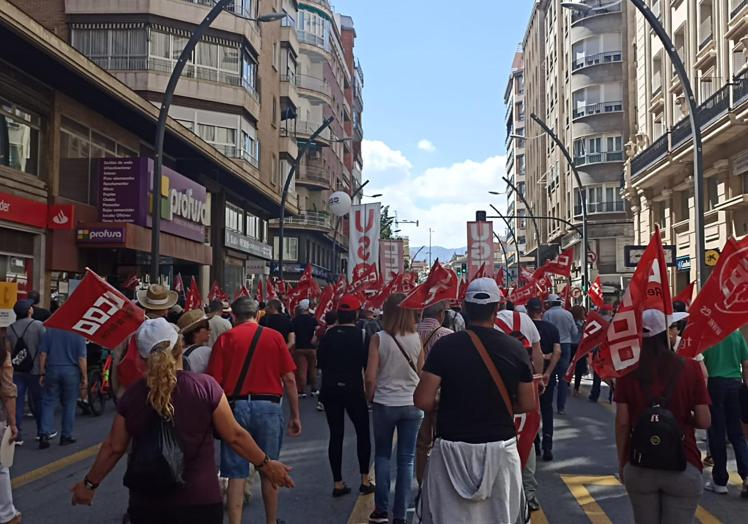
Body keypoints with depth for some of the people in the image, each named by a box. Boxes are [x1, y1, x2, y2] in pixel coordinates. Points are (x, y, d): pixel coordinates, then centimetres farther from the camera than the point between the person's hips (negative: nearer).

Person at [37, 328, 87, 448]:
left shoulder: (49, 331, 1)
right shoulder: (78, 334, -5)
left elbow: (43, 354, 1)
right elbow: (82, 358, -7)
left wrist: (42, 373, 8)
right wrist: (85, 378, -3)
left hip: (52, 370, 2)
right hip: (71, 371, -1)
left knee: (48, 403, 7)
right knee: (69, 404, 8)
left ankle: (44, 434, -5)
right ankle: (66, 436, 12)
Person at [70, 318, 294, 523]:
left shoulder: (132, 395, -4)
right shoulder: (205, 386, -11)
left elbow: (114, 448, 4)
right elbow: (234, 436, -6)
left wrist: (89, 483, 20)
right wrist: (265, 464, 7)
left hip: (146, 504, 2)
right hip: (199, 500, -2)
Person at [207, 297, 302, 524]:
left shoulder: (226, 338, 0)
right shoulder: (274, 337, 2)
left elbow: (215, 381, -4)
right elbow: (289, 379, 0)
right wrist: (295, 416, 7)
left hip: (236, 406, -1)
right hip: (269, 406, 1)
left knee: (236, 474, 5)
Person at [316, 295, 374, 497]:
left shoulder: (329, 334, -2)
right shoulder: (360, 334, -10)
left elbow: (320, 362, 4)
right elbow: (368, 363, -9)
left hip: (330, 390, 3)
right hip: (353, 390, -3)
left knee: (336, 435, 8)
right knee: (363, 433, 13)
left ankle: (338, 483, 11)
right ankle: (365, 480, 14)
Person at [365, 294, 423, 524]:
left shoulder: (379, 338, -11)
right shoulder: (417, 339, -6)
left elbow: (370, 378, -11)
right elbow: (421, 374, 0)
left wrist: (371, 398, 7)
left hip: (384, 404, -1)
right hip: (412, 404, 1)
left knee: (382, 455, 17)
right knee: (406, 459, 9)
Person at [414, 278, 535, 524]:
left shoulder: (445, 346, -9)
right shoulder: (516, 348, -3)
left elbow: (423, 401, -11)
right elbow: (527, 404, 2)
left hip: (453, 447, -2)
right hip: (501, 446, 2)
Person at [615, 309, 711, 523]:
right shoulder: (689, 367, -7)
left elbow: (622, 422, -4)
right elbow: (704, 422, -6)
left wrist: (621, 462, 9)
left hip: (638, 466, 2)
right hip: (683, 466, -1)